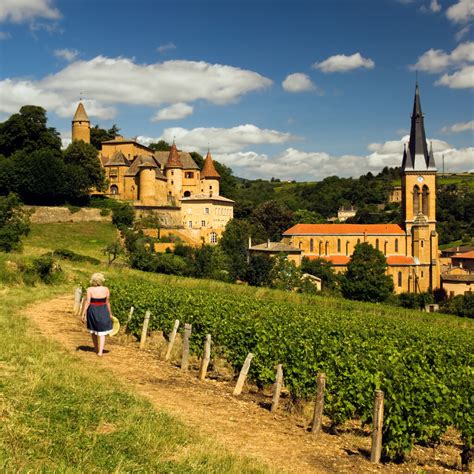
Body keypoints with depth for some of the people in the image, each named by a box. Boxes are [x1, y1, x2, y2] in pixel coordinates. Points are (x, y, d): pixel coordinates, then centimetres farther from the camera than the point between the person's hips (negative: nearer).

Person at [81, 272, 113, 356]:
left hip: (92, 311, 0)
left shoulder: (90, 290, -12)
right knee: (102, 332, 4)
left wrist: (83, 314, -8)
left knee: (93, 330, 20)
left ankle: (96, 349, 31)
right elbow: (108, 302, -3)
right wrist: (110, 313, 7)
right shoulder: (106, 289, -7)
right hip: (103, 312, 0)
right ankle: (100, 352, -7)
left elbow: (87, 302, -13)